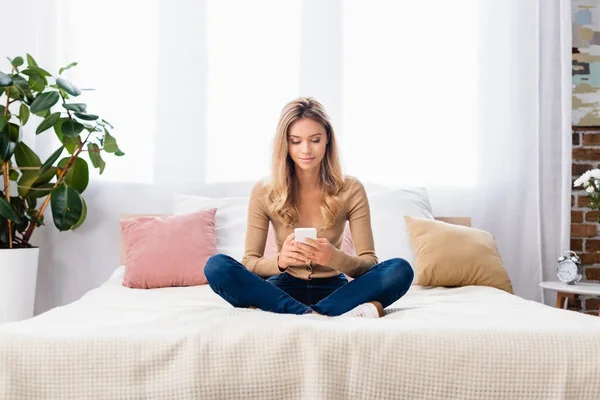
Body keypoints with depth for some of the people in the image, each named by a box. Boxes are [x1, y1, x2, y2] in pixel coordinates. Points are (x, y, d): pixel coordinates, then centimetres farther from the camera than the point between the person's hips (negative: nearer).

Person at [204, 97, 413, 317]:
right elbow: (249, 263, -6)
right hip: (283, 288, 0)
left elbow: (369, 264, -9)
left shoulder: (351, 190, -6)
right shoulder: (264, 192, -6)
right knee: (216, 266, -26)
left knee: (401, 269, -27)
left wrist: (333, 257, -31)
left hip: (332, 288, 0)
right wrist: (280, 260, -30)